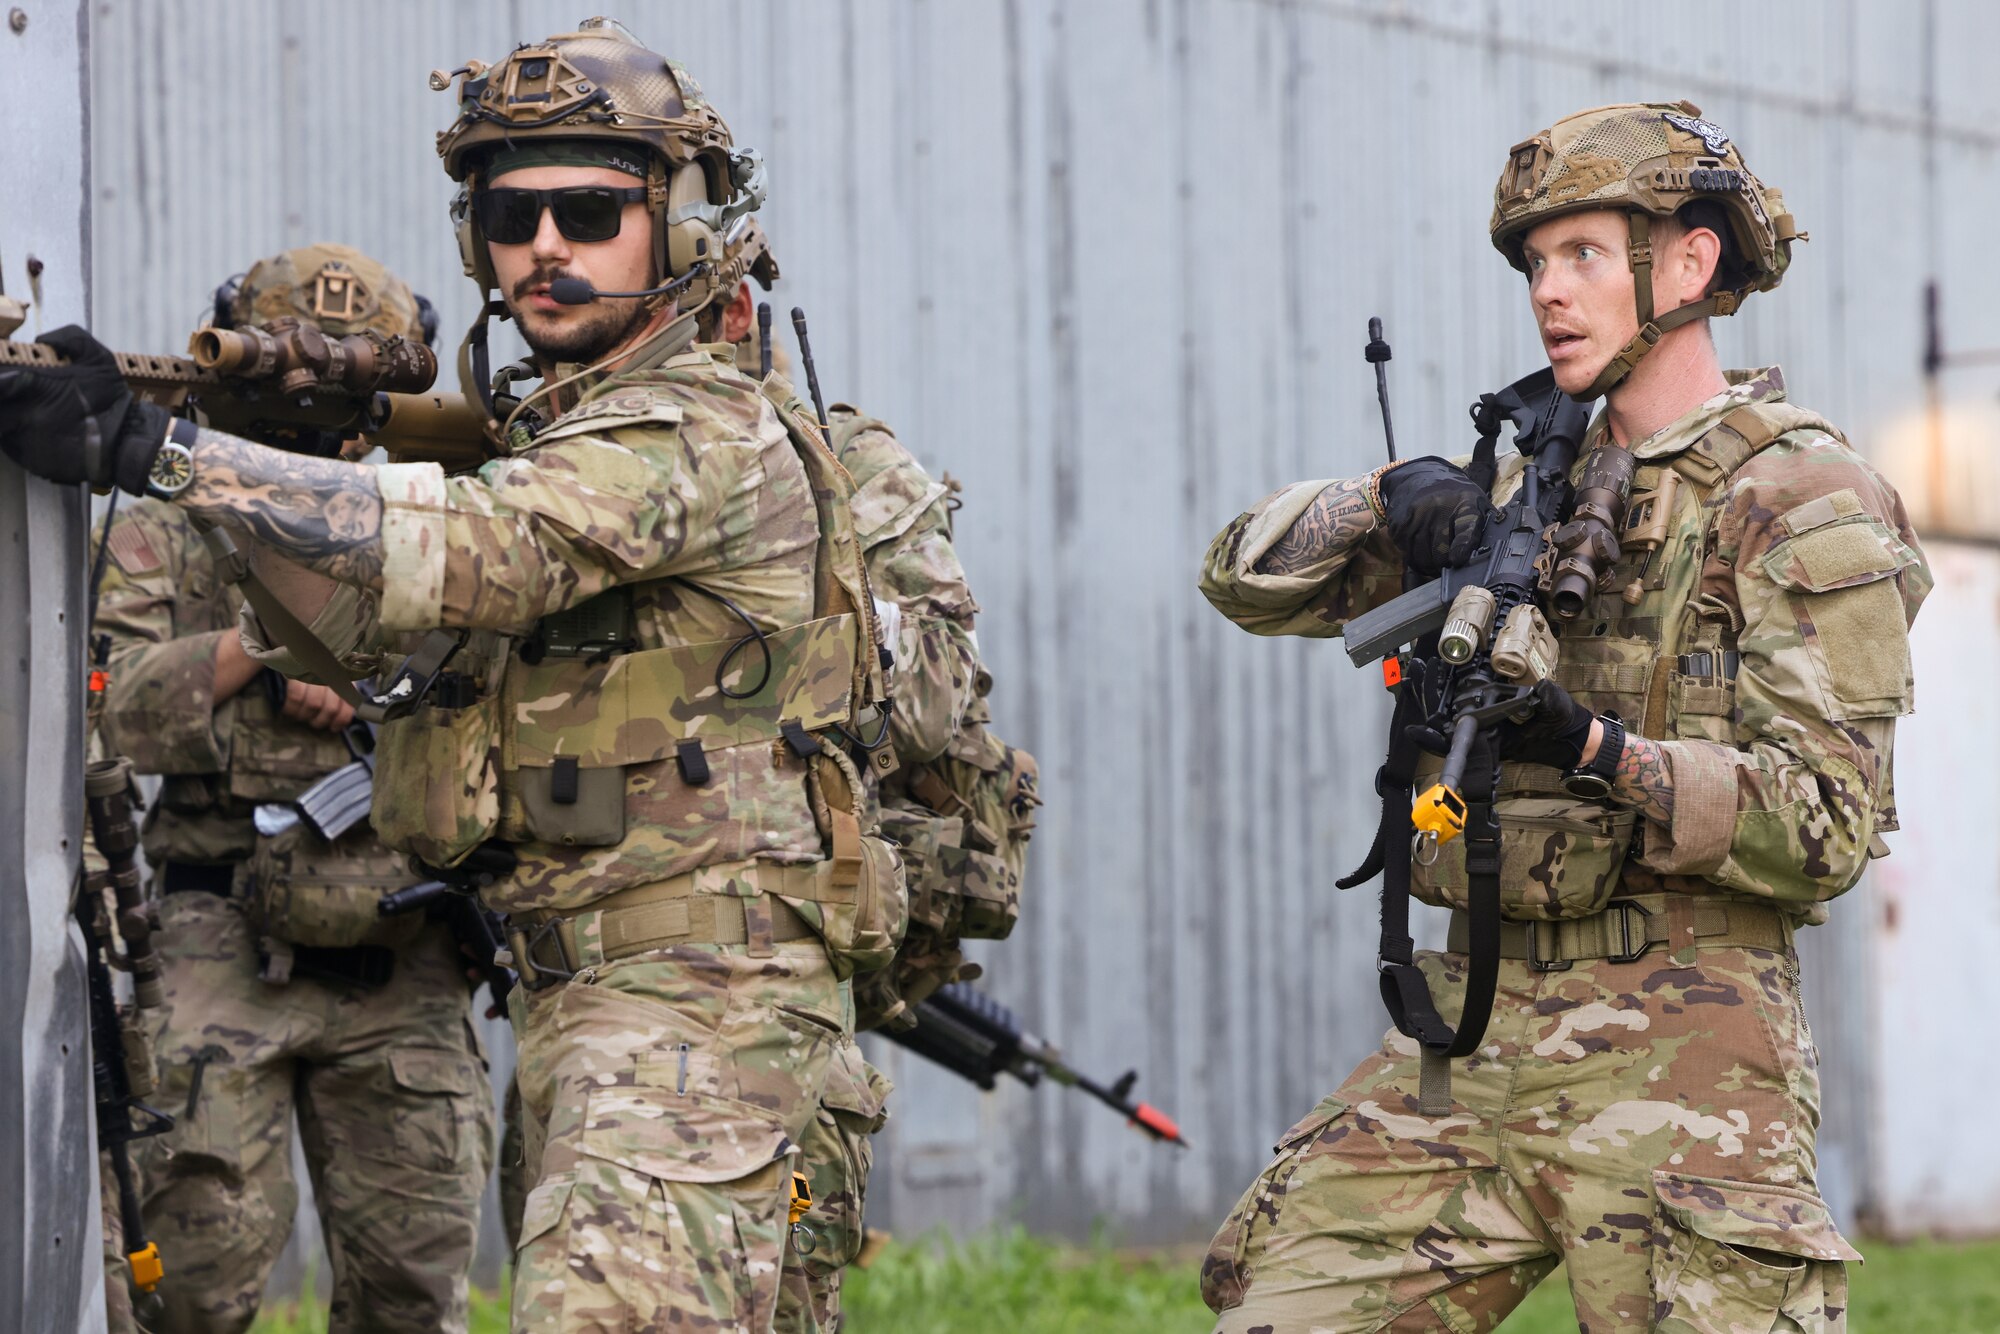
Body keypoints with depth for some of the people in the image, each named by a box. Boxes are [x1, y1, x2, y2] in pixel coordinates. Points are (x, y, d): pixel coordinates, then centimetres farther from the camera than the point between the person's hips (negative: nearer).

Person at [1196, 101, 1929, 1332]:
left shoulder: (1804, 503, -3)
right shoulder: (1532, 485, 17)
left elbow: (1826, 827, -11)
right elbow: (1252, 574, 16)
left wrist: (1595, 749, -24)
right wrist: (1394, 498, -5)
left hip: (1680, 1055, -6)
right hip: (1475, 1024, 6)